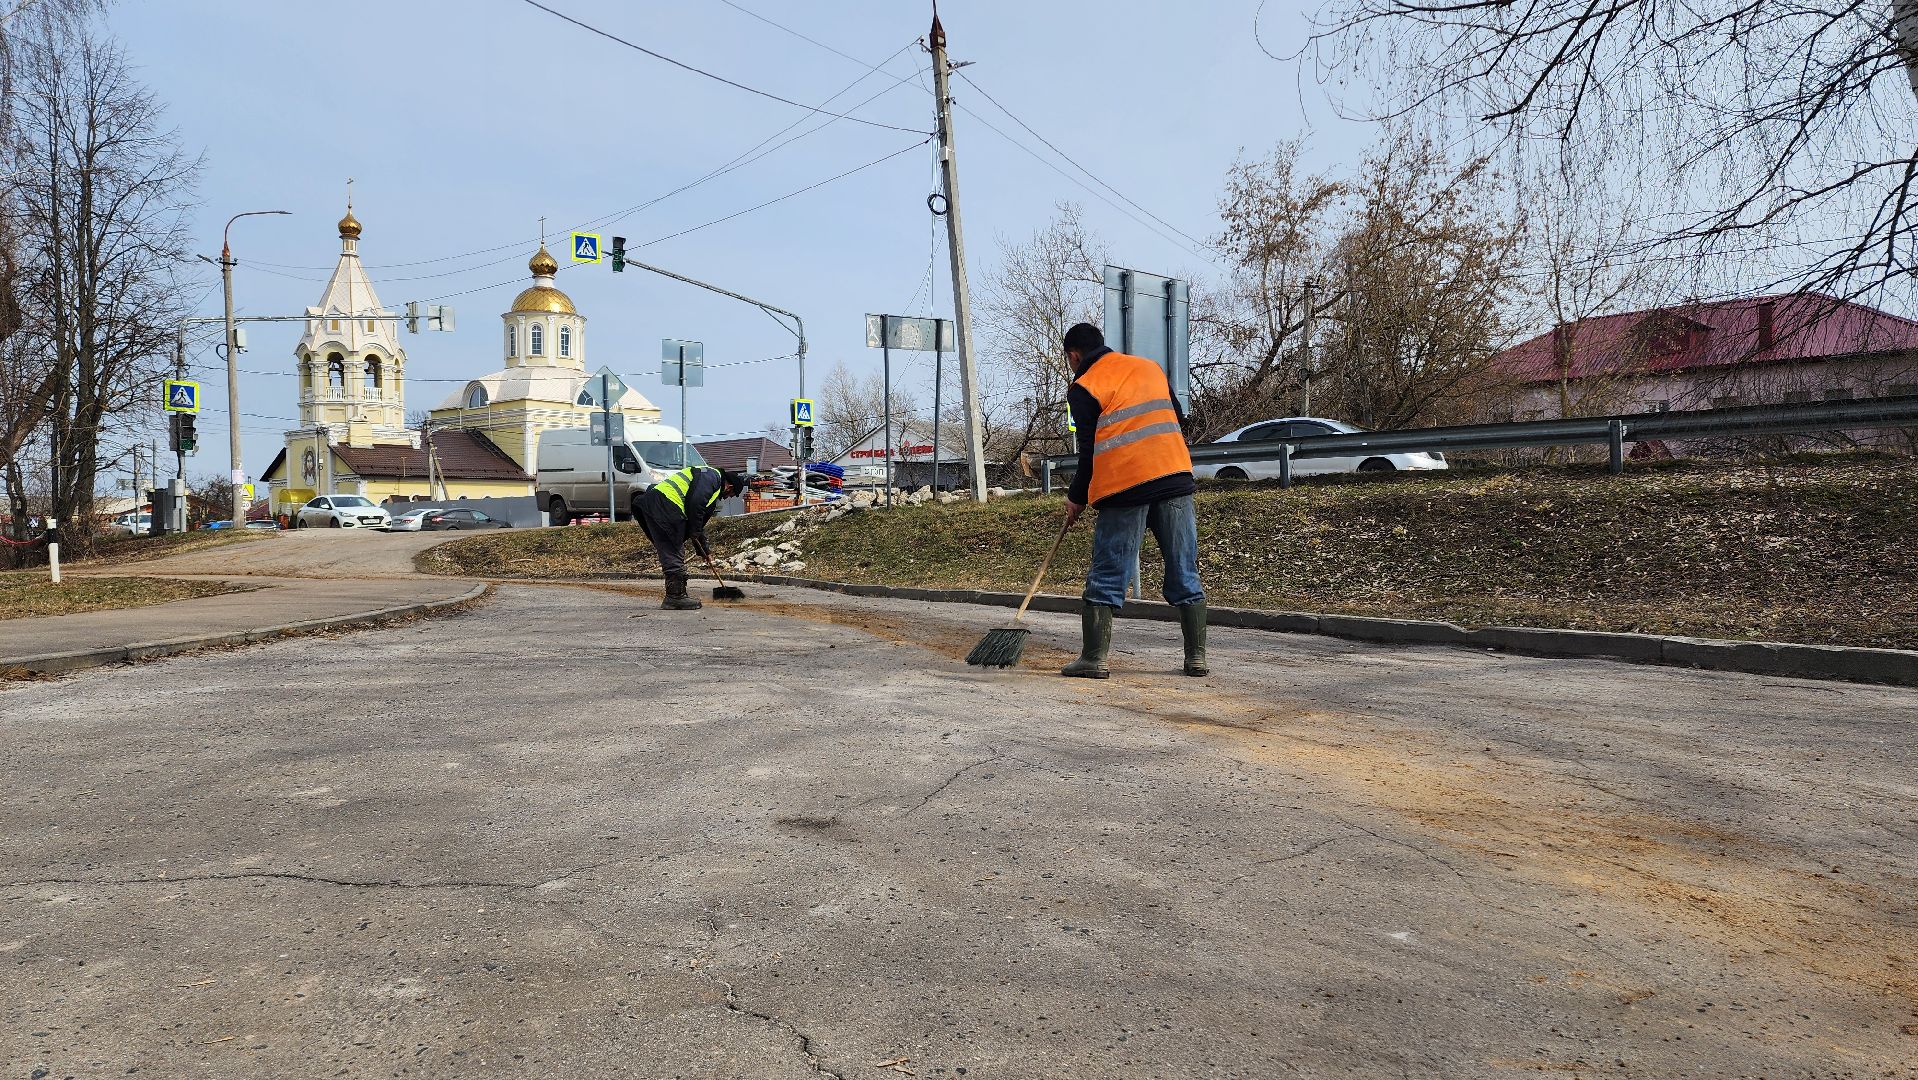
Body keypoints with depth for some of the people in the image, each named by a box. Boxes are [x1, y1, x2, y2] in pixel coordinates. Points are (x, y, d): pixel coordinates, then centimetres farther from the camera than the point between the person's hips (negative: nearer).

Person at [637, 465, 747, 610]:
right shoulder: (712, 476, -2)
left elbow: (699, 522, 37)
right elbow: (695, 502, -17)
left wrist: (705, 549, 40)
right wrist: (694, 531, -7)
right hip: (664, 506, -11)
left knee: (675, 554, 15)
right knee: (673, 555, -5)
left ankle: (676, 595, 21)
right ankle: (675, 597, -1)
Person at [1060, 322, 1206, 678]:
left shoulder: (1083, 388, 1)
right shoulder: (1150, 366, 19)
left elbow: (1089, 450, -1)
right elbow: (1177, 419, 21)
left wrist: (1077, 499, 11)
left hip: (1125, 487, -5)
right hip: (1175, 477, 5)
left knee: (1106, 577, 2)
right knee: (1185, 573, 9)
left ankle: (1094, 658, 2)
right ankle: (1196, 657, 11)